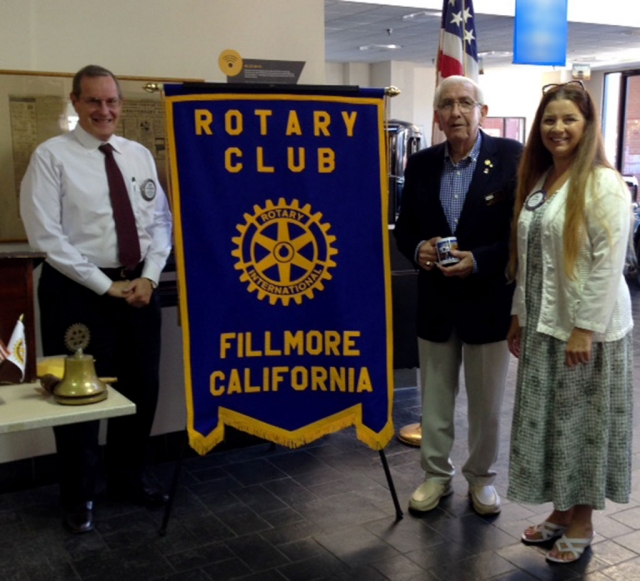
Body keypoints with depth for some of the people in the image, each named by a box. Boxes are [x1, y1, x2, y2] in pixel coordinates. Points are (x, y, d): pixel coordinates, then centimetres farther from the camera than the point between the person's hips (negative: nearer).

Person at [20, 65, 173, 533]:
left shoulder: (140, 156, 8)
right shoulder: (52, 156, -6)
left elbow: (161, 221, 8)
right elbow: (46, 236, -12)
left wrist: (149, 277, -7)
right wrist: (105, 285, -14)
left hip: (140, 287, 5)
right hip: (79, 291, -5)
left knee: (142, 389, 13)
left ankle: (128, 479, 34)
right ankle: (79, 497, 25)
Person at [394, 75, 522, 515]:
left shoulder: (512, 158, -9)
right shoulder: (421, 164, 3)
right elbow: (404, 227, 10)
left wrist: (478, 260, -21)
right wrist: (418, 249, -12)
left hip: (488, 300, -3)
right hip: (436, 300, 3)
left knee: (486, 402, 12)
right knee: (434, 397, 14)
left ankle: (482, 477, 33)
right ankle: (437, 474, 33)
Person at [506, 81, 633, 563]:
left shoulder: (603, 184, -13)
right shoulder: (538, 181, 10)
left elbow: (609, 262, -18)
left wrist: (586, 328, -19)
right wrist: (519, 315, 12)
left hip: (586, 327, -7)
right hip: (544, 324, 7)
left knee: (581, 422, 5)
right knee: (546, 420, 13)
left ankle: (582, 522, 22)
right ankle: (560, 512, 30)